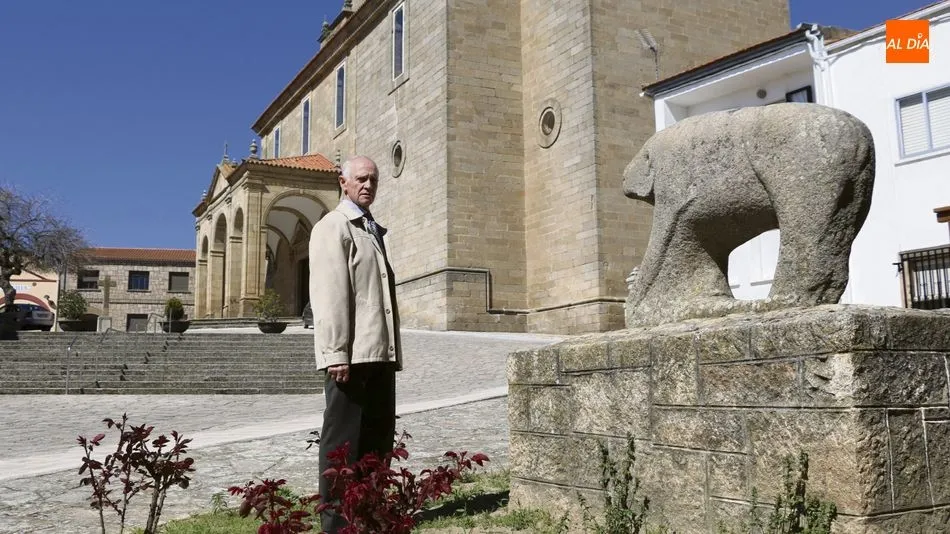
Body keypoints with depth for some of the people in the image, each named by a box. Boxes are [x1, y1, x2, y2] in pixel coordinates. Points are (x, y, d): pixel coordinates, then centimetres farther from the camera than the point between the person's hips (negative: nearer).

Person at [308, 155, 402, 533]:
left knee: (378, 437, 12)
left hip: (379, 352, 8)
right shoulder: (332, 227, -2)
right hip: (351, 353, -8)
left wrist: (392, 351, 15)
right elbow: (328, 295, -13)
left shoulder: (374, 230, 24)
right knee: (342, 441, -2)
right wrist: (336, 354, -20)